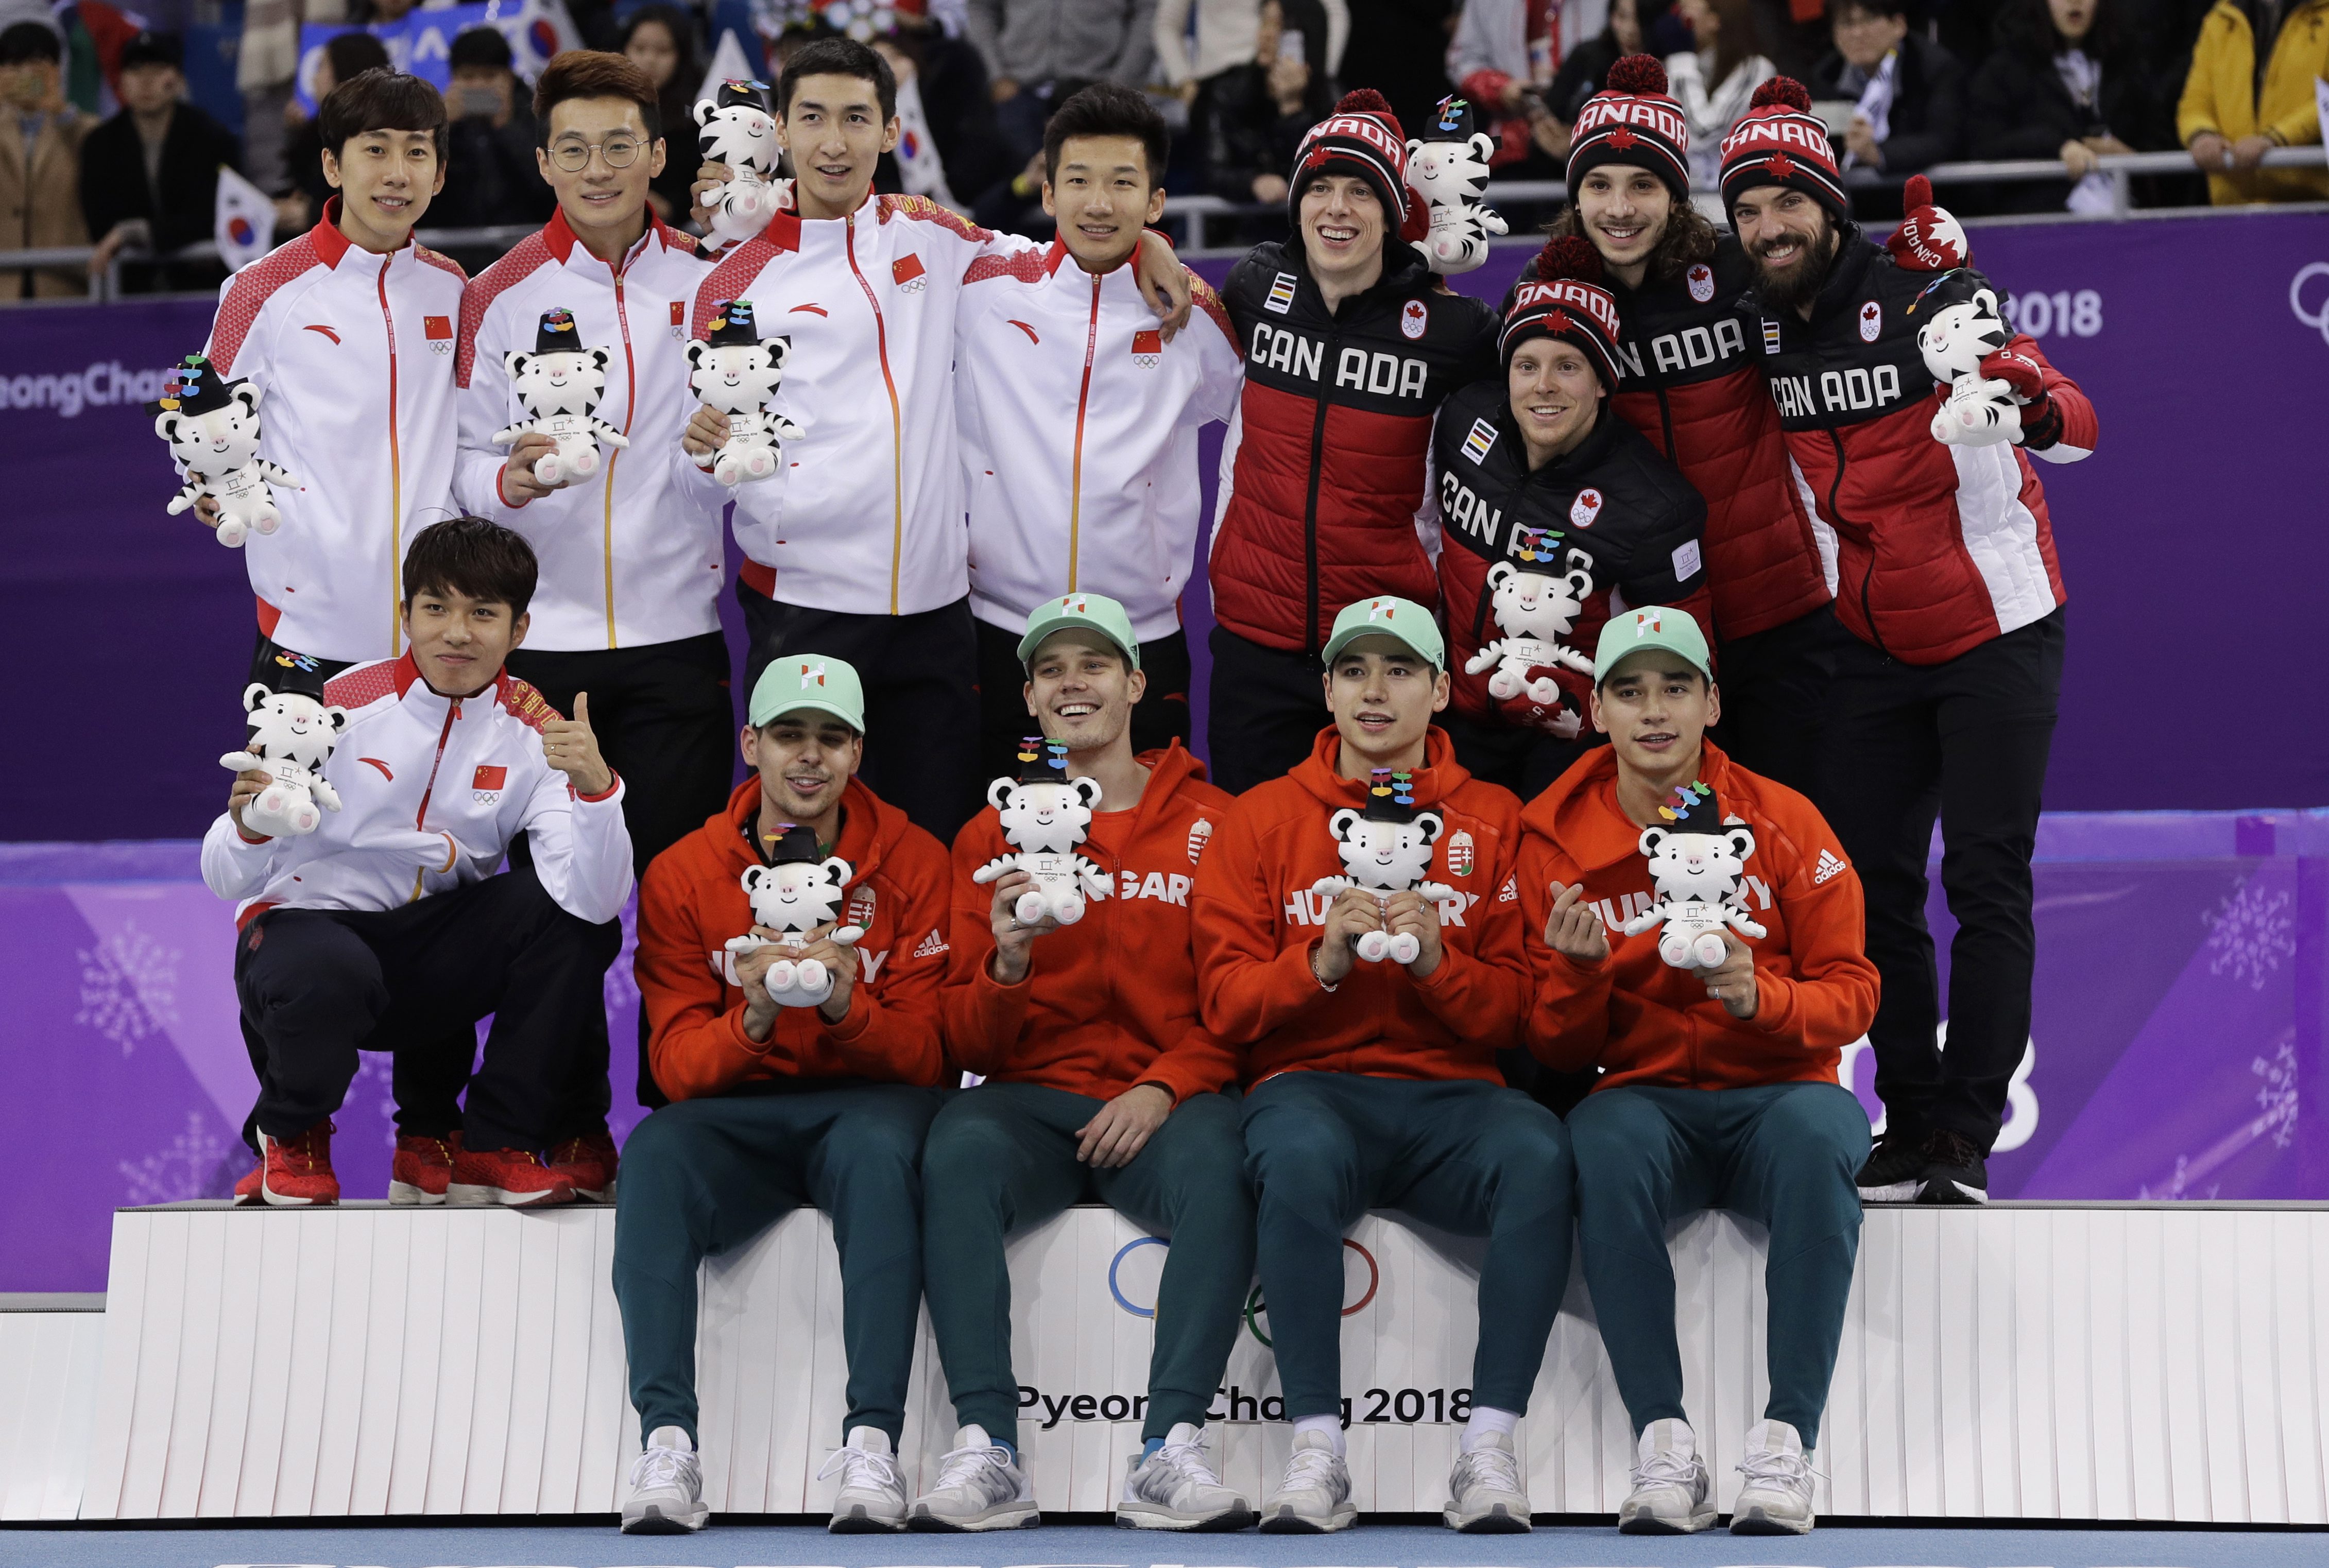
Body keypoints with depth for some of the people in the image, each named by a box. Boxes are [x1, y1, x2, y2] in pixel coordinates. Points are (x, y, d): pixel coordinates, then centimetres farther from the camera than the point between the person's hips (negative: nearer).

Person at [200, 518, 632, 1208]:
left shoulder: (536, 736, -6)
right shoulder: (341, 706, -13)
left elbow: (594, 901, -21)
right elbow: (225, 880, -15)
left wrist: (597, 787, -37)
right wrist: (251, 830, -38)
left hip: (435, 952, 3)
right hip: (305, 919, -3)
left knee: (573, 916, -21)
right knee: (329, 973, -38)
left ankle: (491, 1148, -5)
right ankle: (291, 1136, -1)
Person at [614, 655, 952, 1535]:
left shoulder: (914, 864, 0)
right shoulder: (682, 876, 1)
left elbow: (924, 1053, -3)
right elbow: (676, 1065, -4)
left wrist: (847, 1007, -24)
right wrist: (753, 1019, -25)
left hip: (864, 1106, -1)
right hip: (738, 1115, 1)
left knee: (883, 1147, -36)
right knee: (654, 1156, -31)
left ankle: (873, 1440, -38)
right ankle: (667, 1441, -35)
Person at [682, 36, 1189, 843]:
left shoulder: (928, 234, 9)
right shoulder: (735, 284, 1)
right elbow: (713, 483, 4)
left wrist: (1141, 242, 8)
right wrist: (709, 448, -20)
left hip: (934, 602, 3)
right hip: (803, 603, -3)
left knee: (938, 838, 4)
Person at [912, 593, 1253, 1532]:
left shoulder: (1210, 824, 11)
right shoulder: (992, 836, 15)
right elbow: (968, 1043, 9)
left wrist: (1166, 1086, -11)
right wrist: (1006, 965, -13)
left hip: (1168, 1102, -1)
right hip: (1033, 1100, 1)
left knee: (1220, 1166, -35)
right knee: (957, 1154, -32)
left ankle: (1170, 1448, -36)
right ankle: (987, 1446, -35)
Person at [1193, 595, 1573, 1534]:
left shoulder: (1492, 820, 14)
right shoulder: (1261, 819, 13)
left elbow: (1514, 1011, 8)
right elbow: (1226, 1003, 5)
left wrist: (1437, 963, -11)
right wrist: (1321, 962, -13)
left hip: (1452, 1097, 1)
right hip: (1312, 1086, -1)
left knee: (1540, 1153, -33)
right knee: (1299, 1155, -37)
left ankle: (1490, 1449, -29)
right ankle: (1316, 1451, -31)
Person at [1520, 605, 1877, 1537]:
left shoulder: (1784, 822, 3)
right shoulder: (1555, 840, 5)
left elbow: (1851, 992, 2)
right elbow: (1557, 1054, 6)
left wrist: (1762, 997, -18)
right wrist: (1578, 974, -16)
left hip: (1774, 1092, 0)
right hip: (1643, 1098, 0)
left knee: (1816, 1137, -35)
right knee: (1603, 1147, -35)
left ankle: (1788, 1438, -29)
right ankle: (1663, 1442, -30)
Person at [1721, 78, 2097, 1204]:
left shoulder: (1923, 294, -17)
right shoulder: (1752, 324, -1)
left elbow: (2075, 428, -24)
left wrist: (2037, 401, -46)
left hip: (1991, 628, -5)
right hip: (1868, 639, 5)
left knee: (1985, 879, -5)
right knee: (1872, 880, 6)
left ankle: (1967, 1133, -1)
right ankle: (1911, 1121, 15)